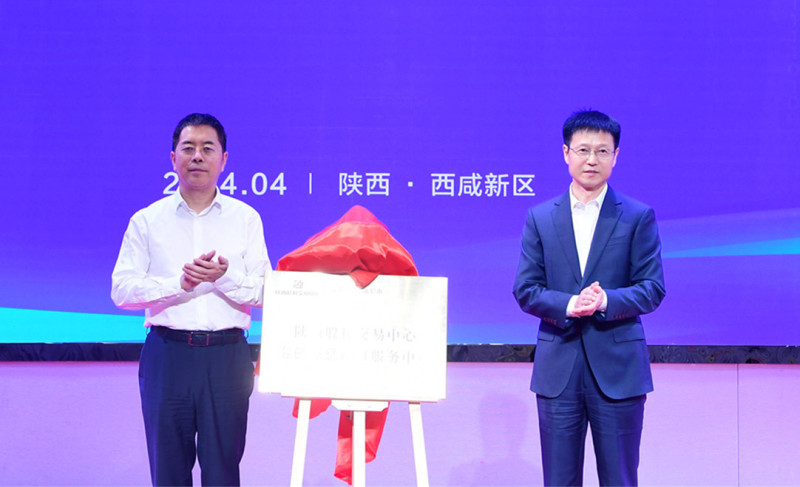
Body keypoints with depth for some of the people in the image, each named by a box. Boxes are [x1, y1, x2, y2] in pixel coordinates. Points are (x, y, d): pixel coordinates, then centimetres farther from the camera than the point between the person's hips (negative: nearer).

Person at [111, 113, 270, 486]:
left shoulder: (246, 219, 7)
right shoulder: (147, 221, 7)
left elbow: (265, 293, 2)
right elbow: (122, 290, -1)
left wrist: (225, 276, -16)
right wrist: (178, 283, -14)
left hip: (227, 354, 0)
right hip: (167, 354, 0)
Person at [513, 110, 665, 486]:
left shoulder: (639, 217, 2)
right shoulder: (540, 218, 7)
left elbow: (653, 288, -2)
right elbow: (525, 289, 3)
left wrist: (606, 300, -21)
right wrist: (568, 305, -16)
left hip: (618, 368, -1)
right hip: (558, 369, 2)